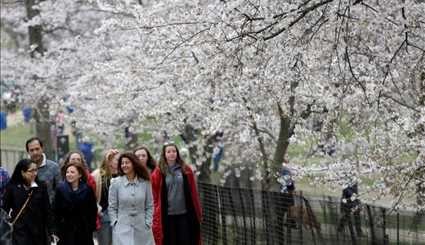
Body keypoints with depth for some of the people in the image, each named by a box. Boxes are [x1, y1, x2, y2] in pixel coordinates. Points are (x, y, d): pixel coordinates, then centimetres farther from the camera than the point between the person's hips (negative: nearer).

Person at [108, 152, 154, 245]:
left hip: (142, 229, 2)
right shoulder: (116, 183, -1)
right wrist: (115, 223, -4)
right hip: (122, 229, -2)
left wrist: (148, 223, 0)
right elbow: (112, 207, 3)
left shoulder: (145, 183, 3)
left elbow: (149, 206, 8)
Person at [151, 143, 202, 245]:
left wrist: (198, 213, 4)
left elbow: (193, 193, 5)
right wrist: (156, 217, -4)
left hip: (184, 214, 1)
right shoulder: (159, 172, 1)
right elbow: (155, 196, 0)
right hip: (167, 215, -1)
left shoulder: (186, 170, 5)